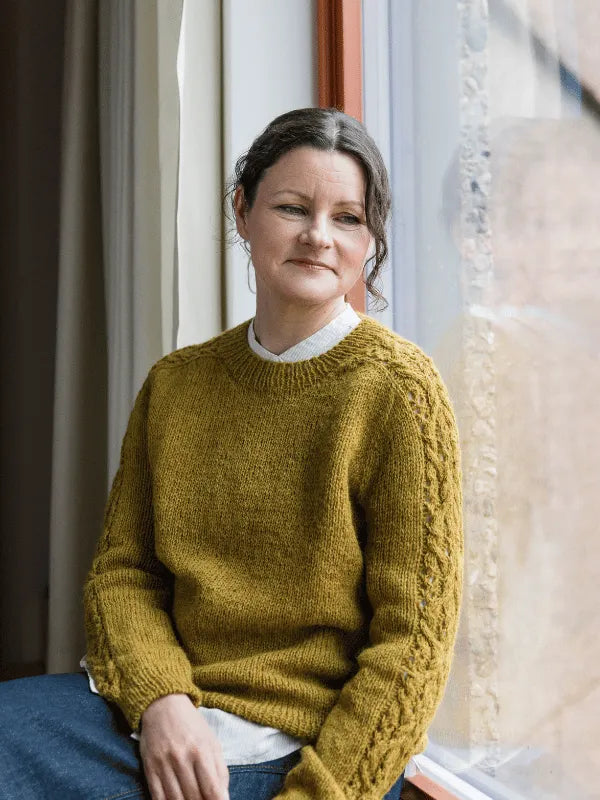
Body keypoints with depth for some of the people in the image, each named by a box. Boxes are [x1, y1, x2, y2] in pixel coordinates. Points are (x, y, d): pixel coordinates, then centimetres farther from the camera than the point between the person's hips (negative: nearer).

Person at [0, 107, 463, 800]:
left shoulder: (398, 391, -8)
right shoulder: (174, 384, 7)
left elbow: (413, 639, -10)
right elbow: (123, 568, 7)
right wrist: (158, 697, -11)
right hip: (159, 719, 5)